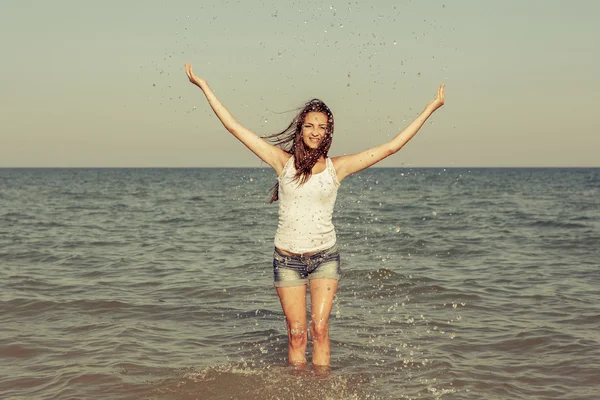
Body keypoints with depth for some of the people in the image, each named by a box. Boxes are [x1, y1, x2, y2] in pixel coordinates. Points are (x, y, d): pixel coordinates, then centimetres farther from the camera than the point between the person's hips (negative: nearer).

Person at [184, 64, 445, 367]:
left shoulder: (337, 167, -2)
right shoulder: (284, 162, -3)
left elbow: (391, 147, 0)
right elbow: (235, 128, -3)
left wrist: (429, 109, 0)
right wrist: (204, 87, -3)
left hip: (325, 257, 0)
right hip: (287, 259, 0)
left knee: (319, 329, -4)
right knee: (296, 333, 1)